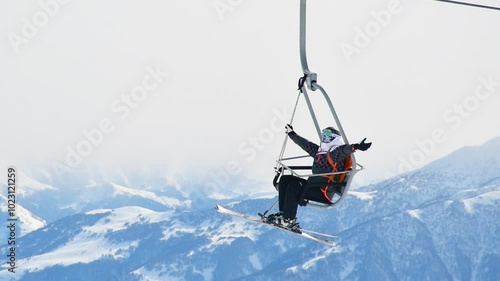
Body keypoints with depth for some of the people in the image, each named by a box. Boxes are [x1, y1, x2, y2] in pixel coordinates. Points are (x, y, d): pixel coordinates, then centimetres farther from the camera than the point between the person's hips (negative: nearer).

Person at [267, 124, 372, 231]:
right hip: (313, 185, 9)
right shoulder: (319, 151, 17)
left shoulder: (337, 153, -8)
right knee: (285, 179, 5)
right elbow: (305, 144, 29)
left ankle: (289, 220, -23)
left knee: (293, 187, -26)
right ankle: (283, 213, -2)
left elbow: (345, 149, -29)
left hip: (324, 192, -9)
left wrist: (355, 147, -51)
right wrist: (292, 134, 39)